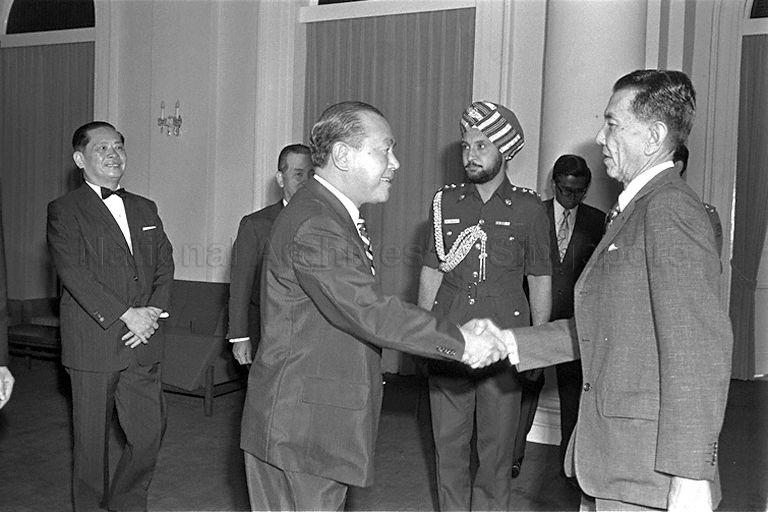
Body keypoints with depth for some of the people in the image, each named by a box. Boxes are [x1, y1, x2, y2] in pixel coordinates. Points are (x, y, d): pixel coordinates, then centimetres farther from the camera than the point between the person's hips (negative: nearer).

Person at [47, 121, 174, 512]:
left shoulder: (145, 209, 16)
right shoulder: (63, 211, -1)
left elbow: (164, 263, 11)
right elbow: (74, 273, -12)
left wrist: (154, 310, -6)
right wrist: (125, 315, -17)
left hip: (142, 345, 5)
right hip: (92, 345, -4)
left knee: (150, 430, 5)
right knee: (91, 438, 6)